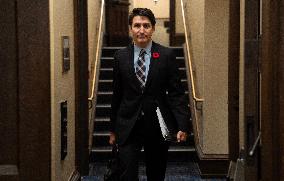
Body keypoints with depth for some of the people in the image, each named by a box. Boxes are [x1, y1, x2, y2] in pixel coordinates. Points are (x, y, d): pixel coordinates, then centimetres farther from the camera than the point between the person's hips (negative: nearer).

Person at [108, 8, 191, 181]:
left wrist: (183, 125, -13)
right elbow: (117, 95, 9)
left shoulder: (167, 55, -2)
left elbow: (176, 93, -3)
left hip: (158, 126, 0)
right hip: (128, 126, 0)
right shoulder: (120, 56, 3)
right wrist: (113, 129, 11)